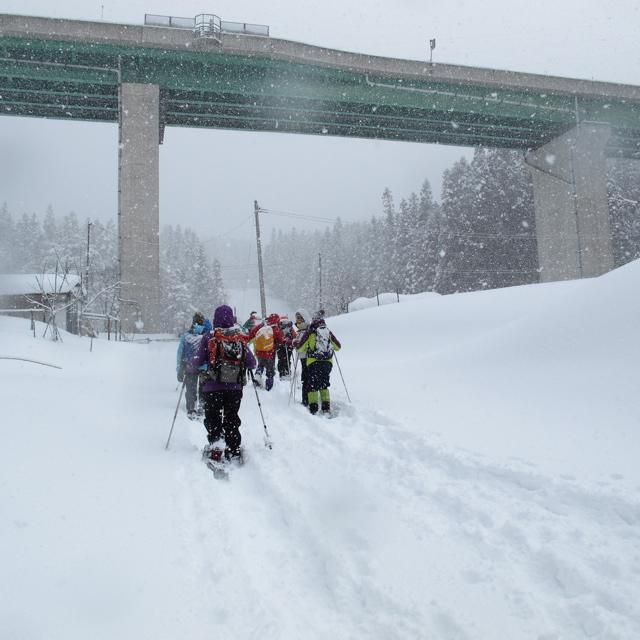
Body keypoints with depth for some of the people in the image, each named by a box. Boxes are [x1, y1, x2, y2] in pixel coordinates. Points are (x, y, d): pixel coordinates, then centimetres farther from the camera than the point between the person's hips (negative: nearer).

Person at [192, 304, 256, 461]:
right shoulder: (241, 337, -1)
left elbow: (198, 362, -5)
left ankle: (215, 446, -3)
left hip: (213, 387, -2)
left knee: (212, 418, 12)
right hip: (235, 387, 2)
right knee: (232, 418, 16)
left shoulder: (209, 337, -7)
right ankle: (233, 450, 15)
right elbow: (252, 364, 0)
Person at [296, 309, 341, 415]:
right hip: (328, 362, 3)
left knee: (313, 385, 4)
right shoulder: (328, 332, 7)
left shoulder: (309, 332, -4)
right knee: (324, 385, 14)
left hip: (313, 362, -3)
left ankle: (313, 408, -3)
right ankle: (326, 407, 6)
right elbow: (338, 347, 18)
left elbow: (300, 348, -2)